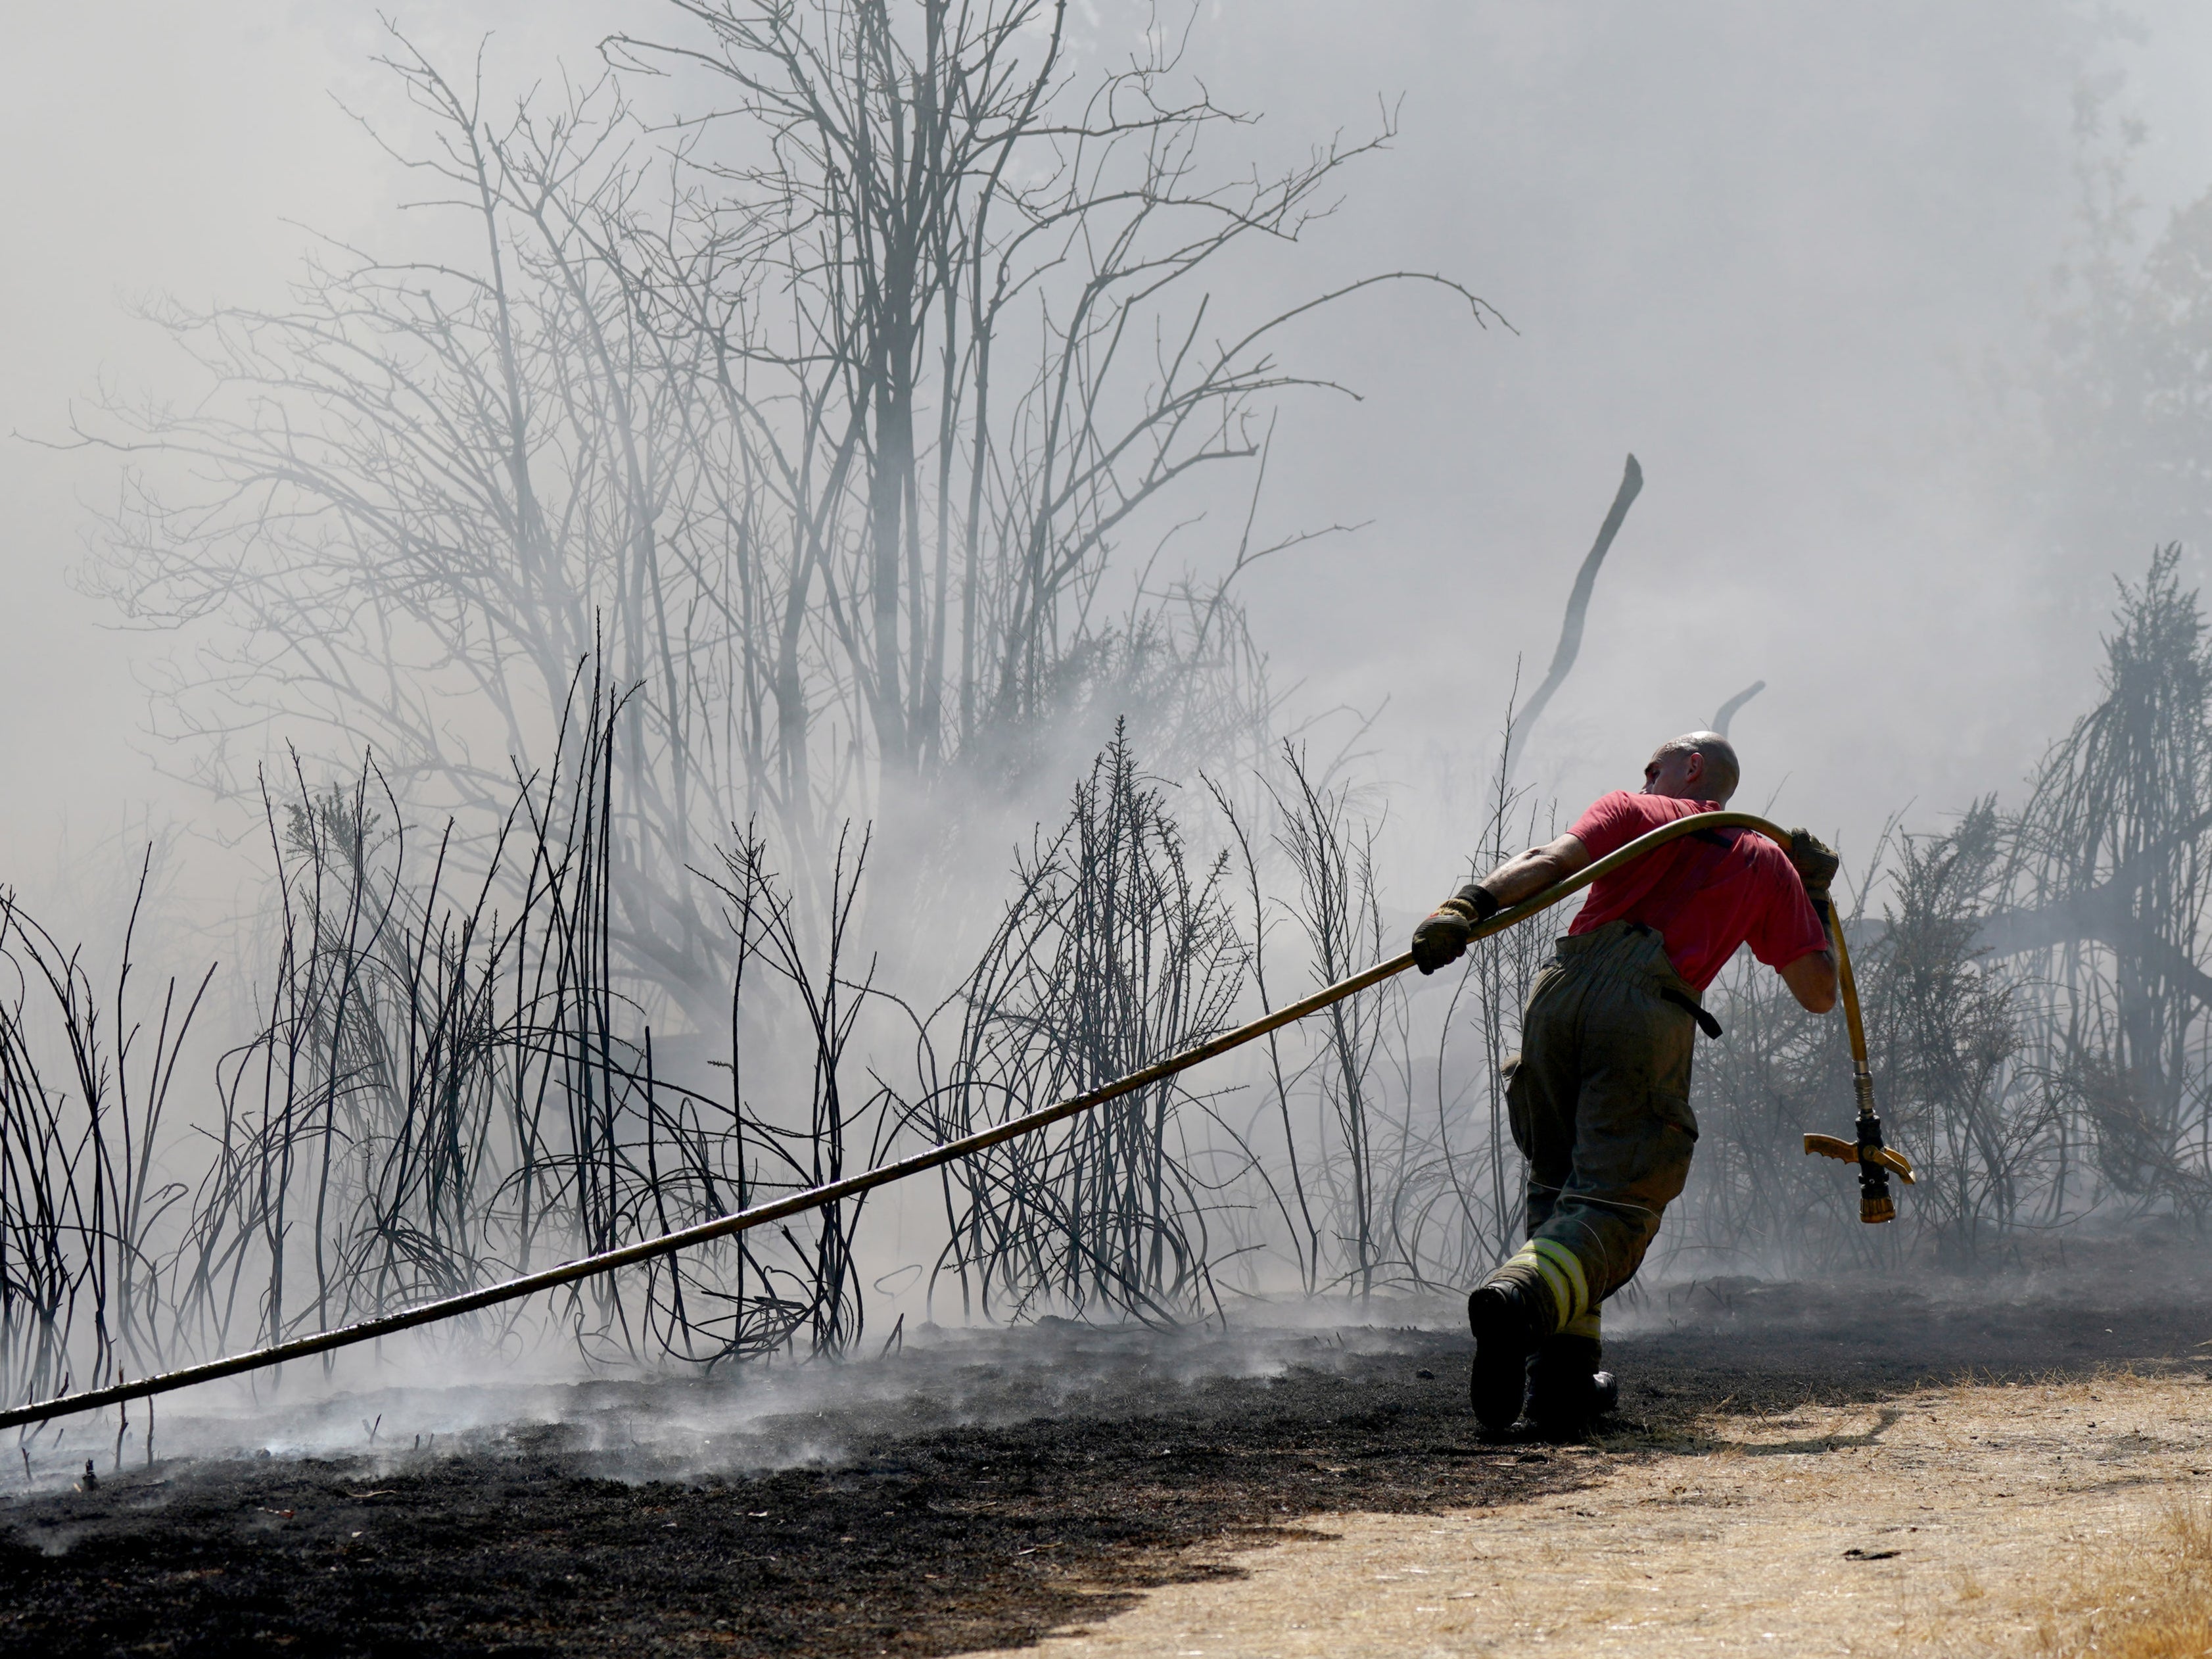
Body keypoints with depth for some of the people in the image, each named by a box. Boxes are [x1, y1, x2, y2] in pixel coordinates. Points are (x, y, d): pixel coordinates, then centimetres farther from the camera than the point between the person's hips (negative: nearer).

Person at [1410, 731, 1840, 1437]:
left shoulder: (1631, 812, 24)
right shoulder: (1768, 862, 27)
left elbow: (1554, 860, 3)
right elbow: (1819, 992, 26)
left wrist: (1472, 903, -12)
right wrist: (1816, 896, 39)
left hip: (1562, 993, 1)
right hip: (1651, 1014, -1)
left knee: (1559, 1186, 16)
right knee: (1615, 1202, -8)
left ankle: (1562, 1382, 6)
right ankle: (1522, 1298, -40)